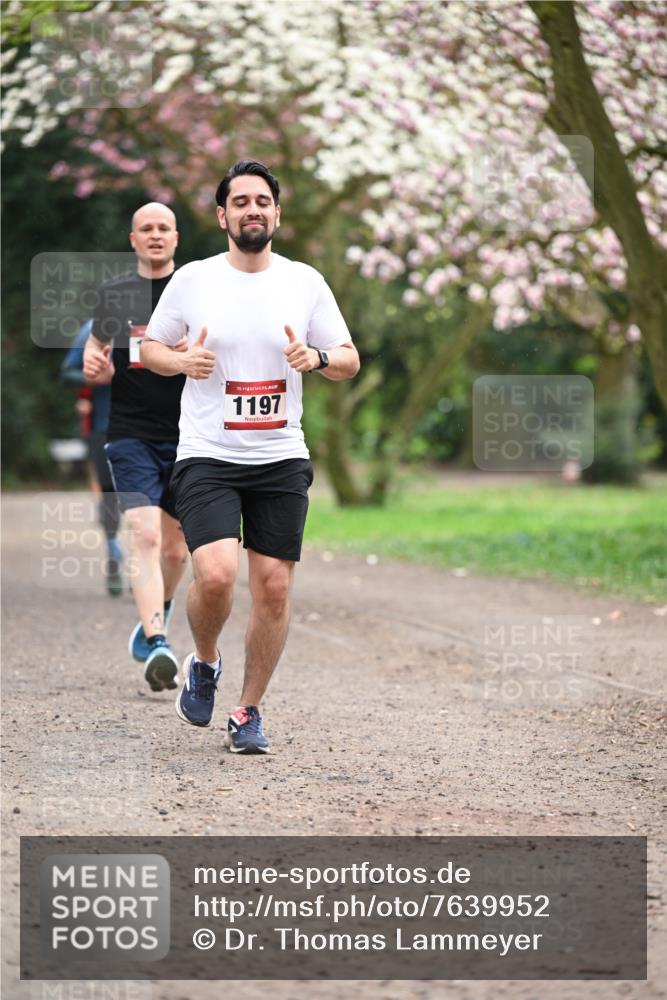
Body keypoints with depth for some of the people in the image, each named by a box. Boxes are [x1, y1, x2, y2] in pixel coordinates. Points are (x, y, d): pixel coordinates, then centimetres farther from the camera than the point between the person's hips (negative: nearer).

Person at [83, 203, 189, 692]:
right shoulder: (114, 294, 7)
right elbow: (97, 351, 18)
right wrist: (95, 366, -5)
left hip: (186, 436, 1)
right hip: (131, 435, -1)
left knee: (175, 547, 11)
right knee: (146, 536, -18)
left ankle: (157, 612, 39)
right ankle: (156, 643, -24)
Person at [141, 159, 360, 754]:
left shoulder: (305, 282, 4)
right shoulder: (192, 280, 1)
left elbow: (350, 362, 10)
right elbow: (150, 348, 12)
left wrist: (316, 358, -13)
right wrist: (182, 361, -10)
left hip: (281, 460, 2)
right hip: (206, 457, -2)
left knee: (273, 588, 0)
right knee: (216, 575, -20)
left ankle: (249, 711, 17)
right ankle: (204, 663, 11)